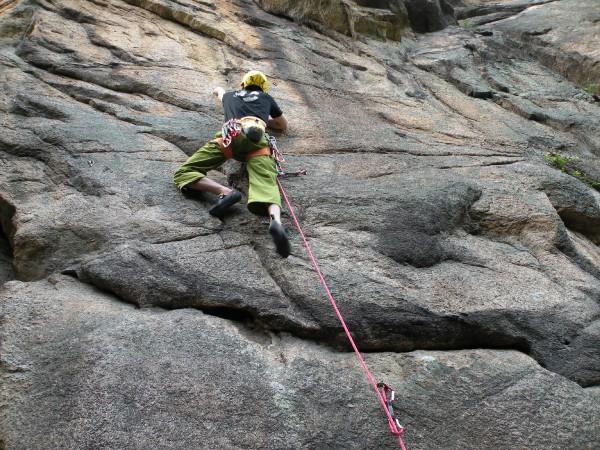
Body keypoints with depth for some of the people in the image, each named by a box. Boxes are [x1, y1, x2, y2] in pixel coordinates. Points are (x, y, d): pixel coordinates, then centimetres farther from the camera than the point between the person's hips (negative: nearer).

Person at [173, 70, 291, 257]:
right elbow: (284, 125, 51)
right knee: (266, 185, -21)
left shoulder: (230, 96, 41)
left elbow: (217, 90, 67)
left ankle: (226, 192, -26)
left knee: (184, 173, -1)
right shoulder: (266, 98, 38)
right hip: (257, 139, 0)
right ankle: (276, 221, -53)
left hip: (230, 135, 0)